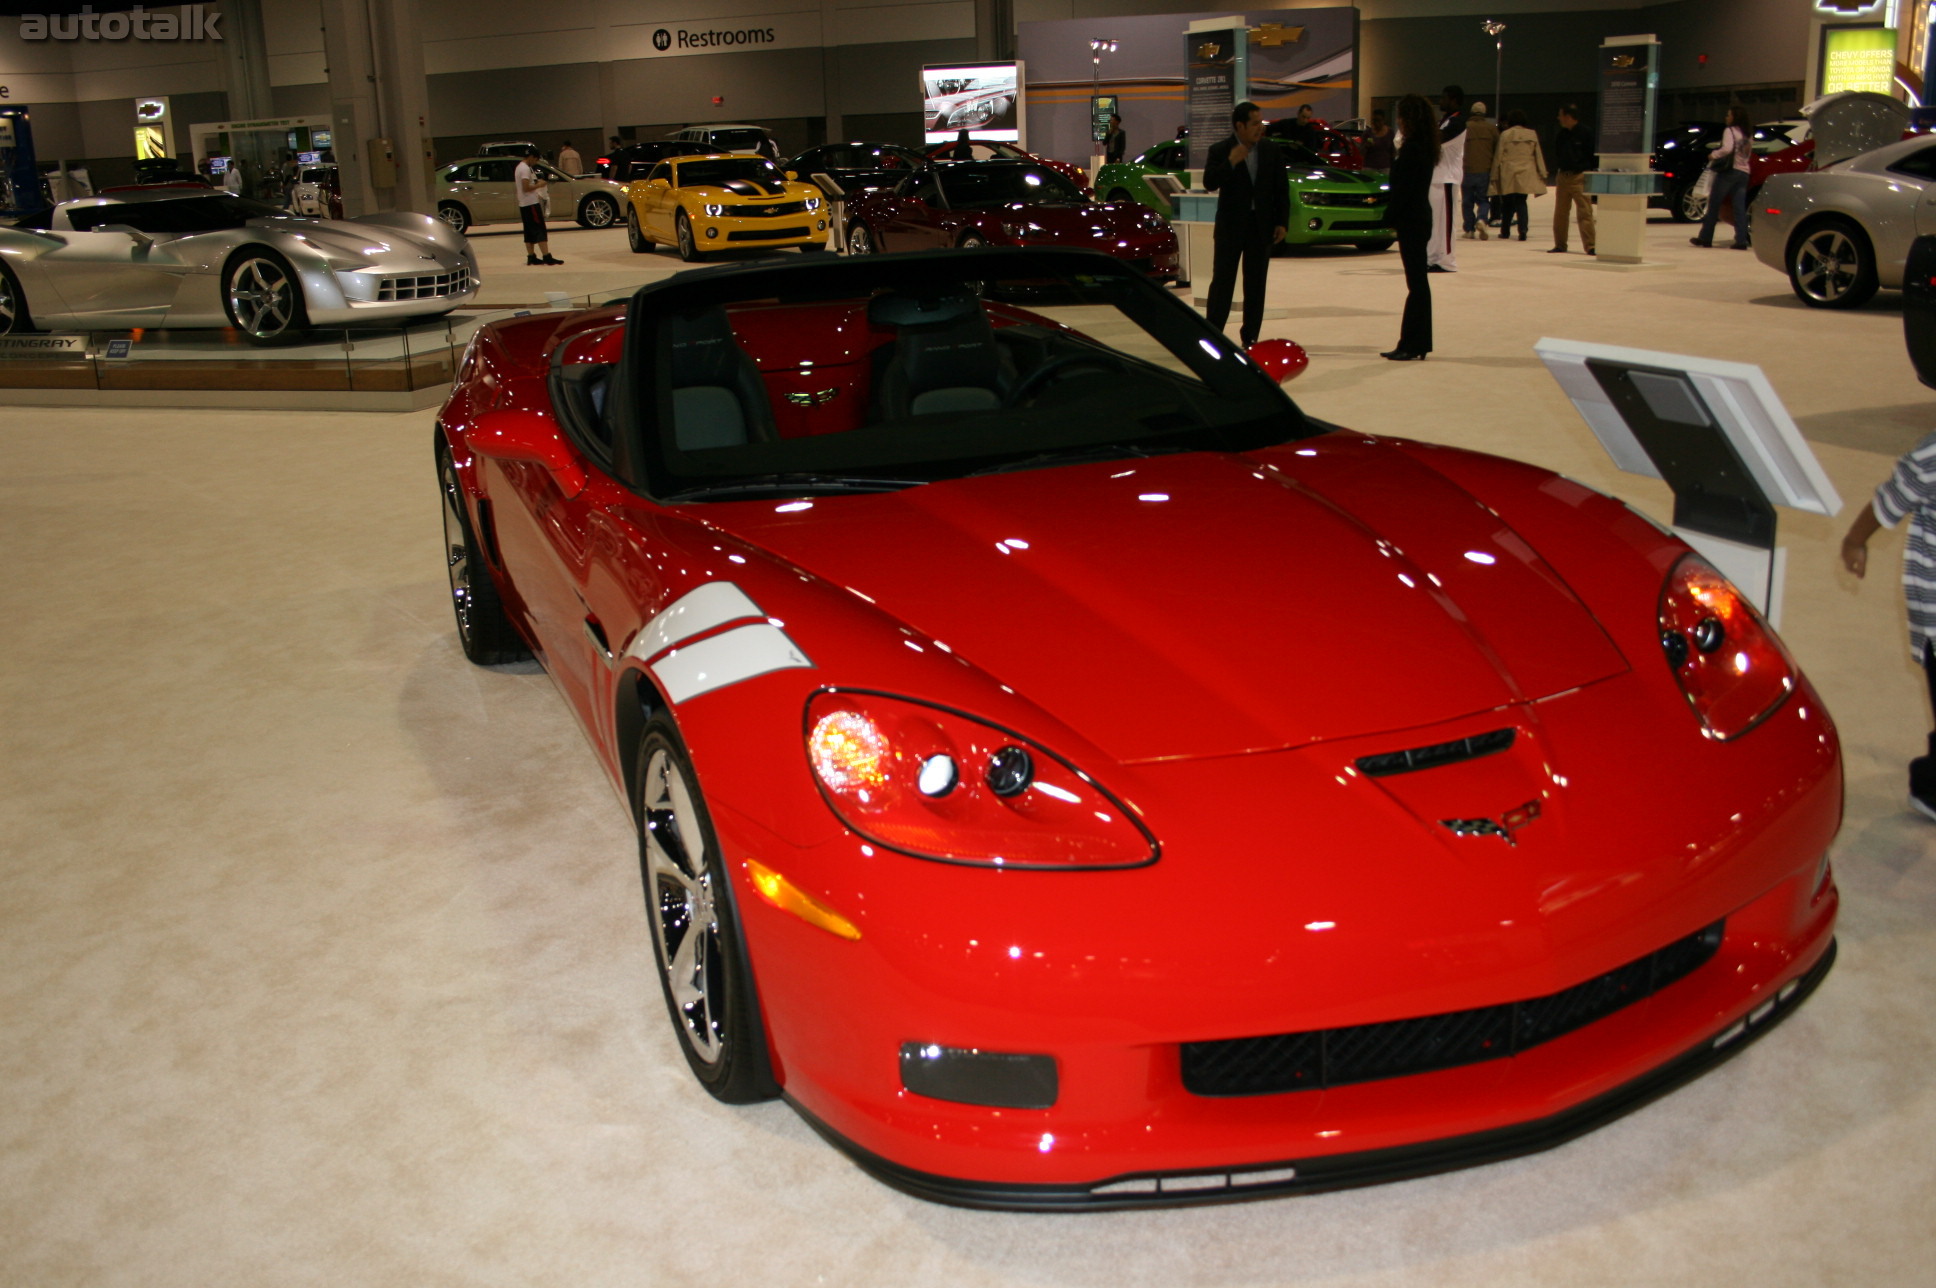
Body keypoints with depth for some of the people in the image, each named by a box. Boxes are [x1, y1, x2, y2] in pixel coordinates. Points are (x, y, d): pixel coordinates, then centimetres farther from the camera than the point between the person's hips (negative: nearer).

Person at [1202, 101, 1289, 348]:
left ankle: (1250, 337, 13)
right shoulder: (1220, 151, -5)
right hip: (1230, 225, -3)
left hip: (1262, 226, 3)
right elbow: (1209, 183, -16)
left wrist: (1282, 222, 1)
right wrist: (1230, 163, -29)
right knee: (1222, 281, -2)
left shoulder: (1271, 150, 5)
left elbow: (1282, 188, 7)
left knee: (1256, 284, 6)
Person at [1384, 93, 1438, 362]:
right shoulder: (1426, 146, 13)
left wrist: (1390, 216, -11)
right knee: (1418, 282, 12)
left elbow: (1403, 188, -18)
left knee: (1416, 282, -7)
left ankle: (1413, 346, -4)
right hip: (1419, 217, 10)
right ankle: (1417, 344, 17)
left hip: (1410, 220, -10)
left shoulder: (1412, 148, -16)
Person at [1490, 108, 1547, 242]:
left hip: (1508, 175, -2)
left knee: (1507, 203, 11)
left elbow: (1498, 156, 0)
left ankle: (1505, 231, 18)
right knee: (1521, 202, 4)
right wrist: (1542, 173, 16)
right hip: (1526, 174, 2)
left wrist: (1495, 175, 7)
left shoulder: (1505, 135, -3)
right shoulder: (1532, 135, 6)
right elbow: (1538, 155, 10)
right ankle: (1522, 230, -12)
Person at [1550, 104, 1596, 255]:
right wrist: (1556, 175, 12)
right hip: (1563, 176, 6)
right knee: (1560, 213, 9)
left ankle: (1590, 246, -12)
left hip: (1580, 177, -6)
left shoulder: (1586, 133, -5)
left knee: (1585, 212, -10)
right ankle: (1560, 245, 18)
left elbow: (1593, 157, -5)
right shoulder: (1561, 135, 12)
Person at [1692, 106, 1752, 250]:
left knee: (1714, 205, 1)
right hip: (1744, 172, 7)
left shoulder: (1730, 131, -4)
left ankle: (1705, 238, 3)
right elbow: (1747, 154, 20)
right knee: (1740, 208, 1)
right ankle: (1741, 241, -7)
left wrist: (1714, 154, -4)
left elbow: (1727, 149, -19)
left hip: (1730, 170, -7)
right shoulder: (1746, 135, 19)